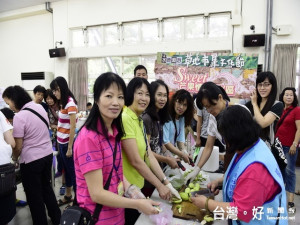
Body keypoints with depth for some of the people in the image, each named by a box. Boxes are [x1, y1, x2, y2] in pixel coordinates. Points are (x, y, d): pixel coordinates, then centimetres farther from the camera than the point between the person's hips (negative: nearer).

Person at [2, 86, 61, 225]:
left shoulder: (19, 117, -20)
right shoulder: (40, 107, 1)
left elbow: (18, 147, -13)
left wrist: (14, 158, 6)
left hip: (31, 160, -7)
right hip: (47, 154, 8)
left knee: (34, 195, 11)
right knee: (46, 188, 23)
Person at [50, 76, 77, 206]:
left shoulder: (70, 103, -17)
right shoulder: (63, 103, 10)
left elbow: (73, 127, -19)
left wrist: (69, 148, -18)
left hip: (68, 143, -9)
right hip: (61, 142, 9)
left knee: (72, 170, 4)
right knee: (66, 169, 19)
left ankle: (77, 199, 19)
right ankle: (68, 196, 35)